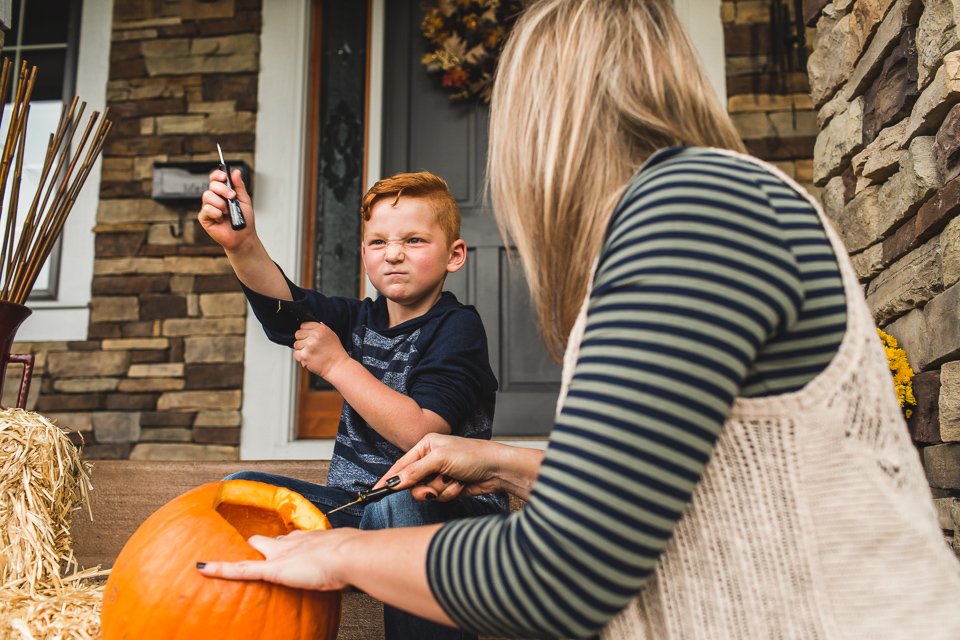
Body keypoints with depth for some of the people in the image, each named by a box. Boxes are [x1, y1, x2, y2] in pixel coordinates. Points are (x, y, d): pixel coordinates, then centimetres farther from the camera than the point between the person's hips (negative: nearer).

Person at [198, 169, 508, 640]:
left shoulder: (457, 327, -10)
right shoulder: (360, 320, 9)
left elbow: (422, 434, -23)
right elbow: (285, 307, -11)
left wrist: (337, 365, -16)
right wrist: (242, 247, -30)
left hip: (450, 512, -6)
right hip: (355, 508, 6)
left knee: (397, 503, -38)